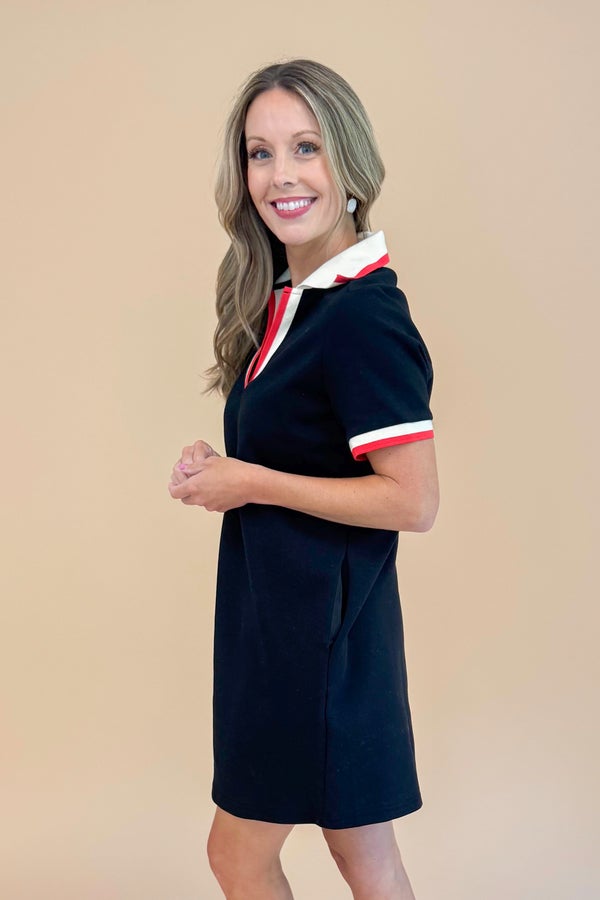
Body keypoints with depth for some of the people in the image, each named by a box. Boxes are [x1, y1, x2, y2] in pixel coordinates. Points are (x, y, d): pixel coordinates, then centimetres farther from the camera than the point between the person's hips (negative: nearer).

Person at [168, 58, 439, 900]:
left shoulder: (363, 317, -20)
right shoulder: (287, 297, 7)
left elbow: (413, 500, -23)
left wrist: (251, 483, -18)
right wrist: (222, 468, -1)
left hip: (319, 617, -9)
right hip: (282, 604, 9)